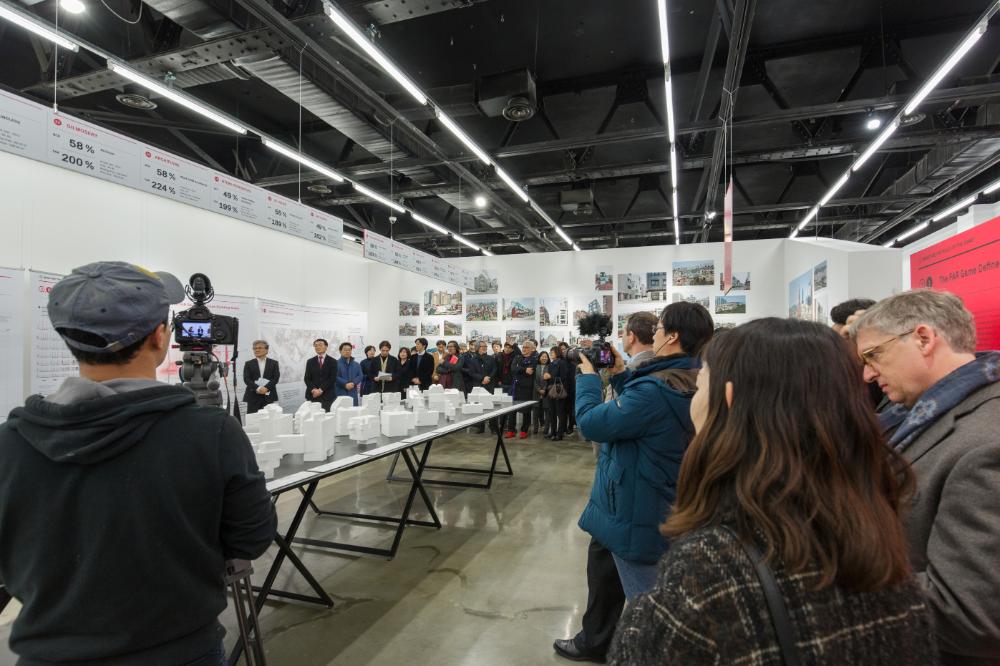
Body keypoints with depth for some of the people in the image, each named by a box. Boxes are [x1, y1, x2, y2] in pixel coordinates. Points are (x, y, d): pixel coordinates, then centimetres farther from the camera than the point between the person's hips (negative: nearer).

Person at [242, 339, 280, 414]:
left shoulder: (274, 363, 12)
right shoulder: (248, 364, 12)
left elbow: (276, 378, 1)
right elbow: (246, 379, 0)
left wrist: (266, 388, -15)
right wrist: (257, 388, -16)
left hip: (269, 396, 0)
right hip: (253, 397, 0)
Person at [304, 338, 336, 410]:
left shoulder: (332, 362, 5)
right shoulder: (310, 362, 12)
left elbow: (332, 379, -3)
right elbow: (307, 378, 6)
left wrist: (321, 390, -12)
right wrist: (313, 389, -10)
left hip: (327, 396, -2)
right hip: (312, 395, 2)